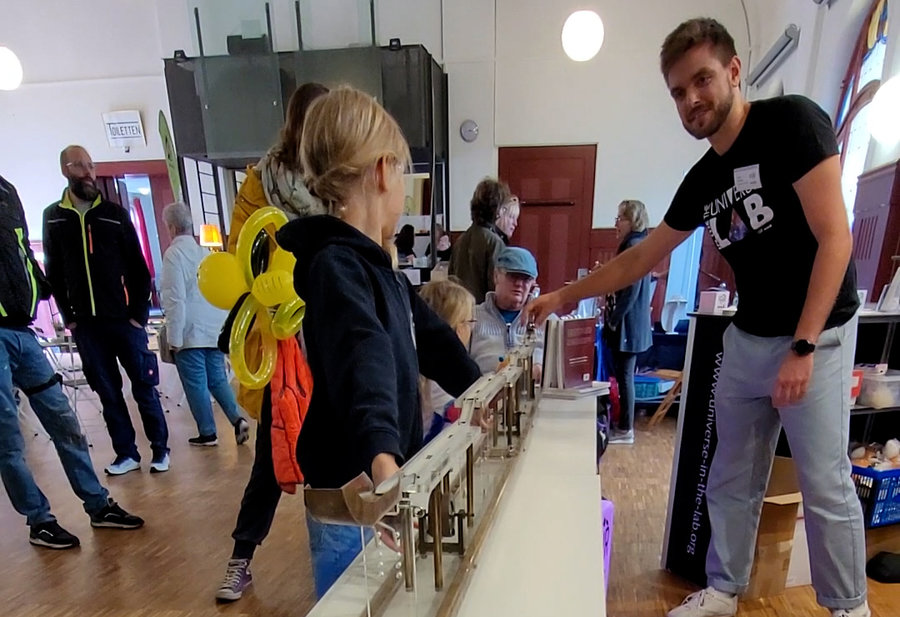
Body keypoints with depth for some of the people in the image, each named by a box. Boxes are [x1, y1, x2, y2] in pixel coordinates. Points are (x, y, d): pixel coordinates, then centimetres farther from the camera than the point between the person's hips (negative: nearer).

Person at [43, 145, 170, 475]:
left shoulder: (115, 213, 3)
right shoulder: (53, 217, 8)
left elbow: (139, 268, 0)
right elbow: (53, 272, 9)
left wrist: (139, 314, -6)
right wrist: (68, 317, 1)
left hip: (124, 319, -2)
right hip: (85, 324, 2)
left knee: (144, 387, 2)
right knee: (108, 392, 8)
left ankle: (160, 449, 13)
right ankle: (126, 453, 18)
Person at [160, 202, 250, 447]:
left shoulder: (174, 253, -8)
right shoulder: (205, 251, 12)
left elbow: (175, 298, -14)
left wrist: (174, 336, -10)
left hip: (190, 332, -6)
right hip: (215, 329, 7)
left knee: (196, 384, 3)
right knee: (217, 378, 12)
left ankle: (207, 433, 9)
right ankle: (237, 419, -1)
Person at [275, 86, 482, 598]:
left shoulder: (376, 262, 8)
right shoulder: (335, 265, -22)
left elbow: (428, 334, 16)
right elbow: (363, 359, -41)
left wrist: (478, 385, 21)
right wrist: (381, 455, -54)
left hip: (391, 476, 9)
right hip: (354, 492, -9)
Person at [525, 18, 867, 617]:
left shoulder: (791, 121, -10)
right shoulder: (702, 180, 7)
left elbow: (835, 238, -16)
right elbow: (637, 260, 13)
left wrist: (803, 347, -20)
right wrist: (563, 296, 12)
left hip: (816, 338, -6)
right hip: (747, 340, 6)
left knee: (826, 486, 3)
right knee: (731, 481, 12)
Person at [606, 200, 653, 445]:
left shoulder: (634, 247, -16)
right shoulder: (634, 245, 14)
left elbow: (631, 291, -21)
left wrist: (613, 321, -16)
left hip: (628, 325, -10)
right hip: (629, 323, 10)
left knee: (624, 376, -1)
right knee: (622, 375, 15)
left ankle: (625, 430, 10)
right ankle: (624, 425, 25)